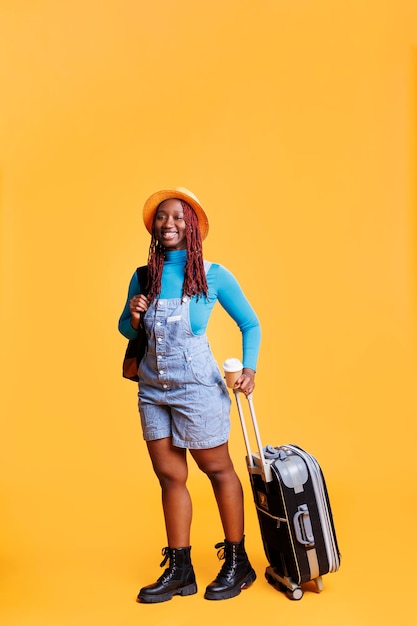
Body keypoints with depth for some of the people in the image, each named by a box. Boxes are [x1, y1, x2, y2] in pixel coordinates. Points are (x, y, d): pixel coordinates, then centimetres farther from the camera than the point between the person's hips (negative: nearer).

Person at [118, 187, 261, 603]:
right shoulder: (143, 277, 5)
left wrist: (249, 369, -13)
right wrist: (134, 316, -7)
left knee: (217, 470, 9)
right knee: (169, 475, 11)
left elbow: (251, 325, 1)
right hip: (152, 388, 5)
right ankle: (179, 570, 25)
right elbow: (126, 330, 16)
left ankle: (237, 563, 25)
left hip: (197, 386, -4)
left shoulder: (213, 275, -6)